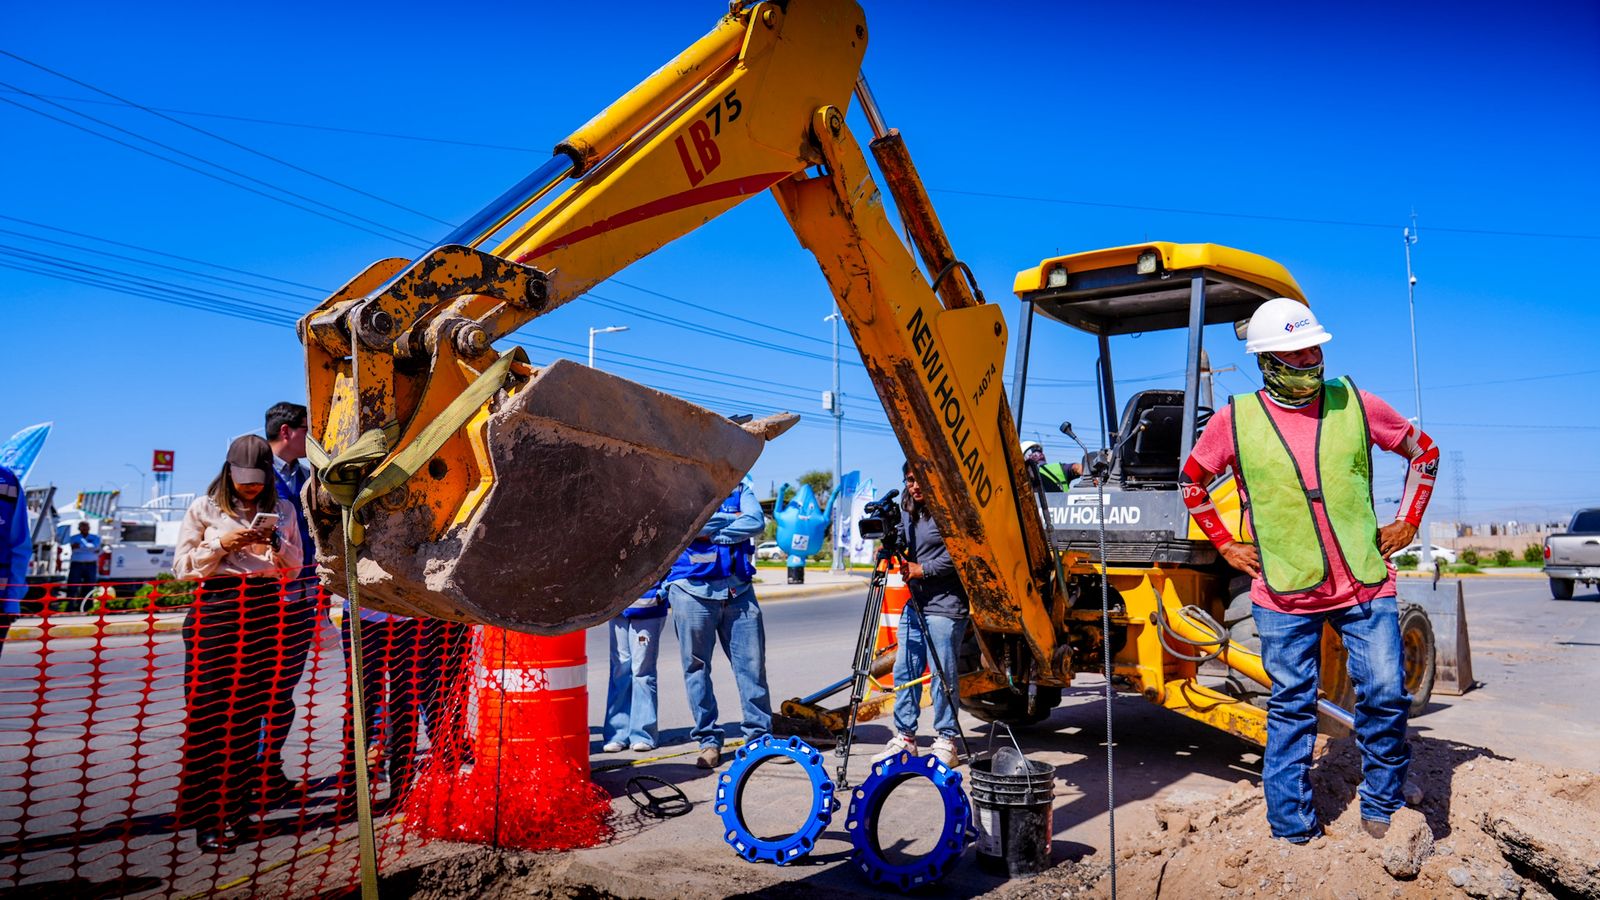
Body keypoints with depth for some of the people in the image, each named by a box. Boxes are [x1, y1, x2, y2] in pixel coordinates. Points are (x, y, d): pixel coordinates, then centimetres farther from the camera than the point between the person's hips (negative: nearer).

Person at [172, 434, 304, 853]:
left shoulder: (282, 509, 13)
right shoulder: (205, 508, 8)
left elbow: (293, 570, 13)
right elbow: (182, 567, 5)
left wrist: (276, 542, -5)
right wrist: (220, 545, -9)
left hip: (264, 612, 2)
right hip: (215, 610, -2)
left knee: (249, 712, 2)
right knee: (208, 713, -5)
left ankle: (235, 808, 11)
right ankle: (206, 817, 0)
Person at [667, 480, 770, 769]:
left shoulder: (739, 489, 13)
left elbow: (757, 522, -5)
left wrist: (711, 531, -11)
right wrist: (734, 519, -5)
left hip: (738, 590, 2)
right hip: (693, 591, -2)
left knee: (752, 664, 1)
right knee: (697, 667, 2)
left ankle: (760, 735, 12)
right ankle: (708, 740, 13)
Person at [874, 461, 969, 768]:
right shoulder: (909, 515, 17)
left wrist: (923, 569, -16)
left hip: (945, 607, -8)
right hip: (915, 605, 8)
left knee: (942, 675, -2)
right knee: (904, 671, 8)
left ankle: (945, 742, 9)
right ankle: (904, 738, 18)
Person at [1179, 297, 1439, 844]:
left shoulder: (1355, 404, 3)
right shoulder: (1236, 420, -2)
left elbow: (1423, 451, 17)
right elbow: (1192, 481, 12)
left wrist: (1408, 521, 11)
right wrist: (1225, 544, 7)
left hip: (1366, 584, 2)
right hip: (1284, 594, -1)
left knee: (1386, 695, 1)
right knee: (1291, 708, 5)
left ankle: (1382, 810, 24)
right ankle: (1292, 832, 17)